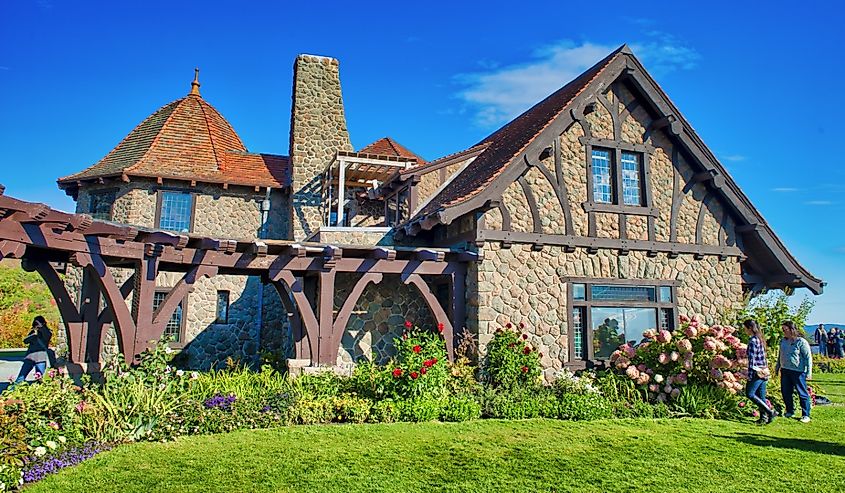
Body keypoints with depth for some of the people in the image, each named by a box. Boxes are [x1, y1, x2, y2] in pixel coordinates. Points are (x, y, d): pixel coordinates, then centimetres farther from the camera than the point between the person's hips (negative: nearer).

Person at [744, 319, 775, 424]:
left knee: (750, 393, -3)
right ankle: (764, 417, 13)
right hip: (764, 371, 9)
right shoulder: (761, 339, 12)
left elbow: (752, 358, -18)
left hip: (757, 372, -9)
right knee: (761, 395, 11)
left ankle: (770, 411, -5)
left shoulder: (752, 340, -16)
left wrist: (750, 374, -16)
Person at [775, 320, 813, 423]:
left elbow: (808, 357, -9)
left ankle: (806, 415, 10)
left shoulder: (801, 342, -10)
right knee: (785, 392, 12)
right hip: (785, 371, 7)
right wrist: (777, 367, 24)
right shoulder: (783, 341, 10)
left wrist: (809, 372, -13)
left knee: (802, 393, 0)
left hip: (798, 371, -7)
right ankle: (790, 411, 27)